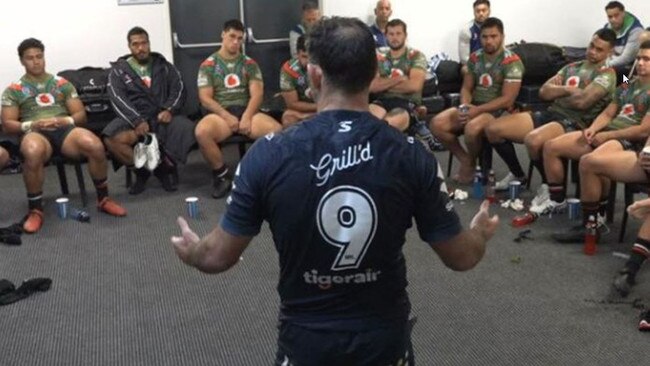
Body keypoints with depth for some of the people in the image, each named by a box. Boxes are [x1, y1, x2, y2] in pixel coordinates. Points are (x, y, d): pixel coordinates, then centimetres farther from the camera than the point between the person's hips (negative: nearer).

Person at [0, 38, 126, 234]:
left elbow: (81, 114, 16)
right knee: (33, 152, -42)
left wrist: (65, 120, -7)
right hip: (35, 132, -2)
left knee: (95, 145, -33)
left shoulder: (62, 83, 22)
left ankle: (103, 199, -11)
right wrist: (31, 125, -10)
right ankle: (35, 210, -24)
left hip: (65, 129, 2)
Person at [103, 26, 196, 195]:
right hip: (133, 119, -1)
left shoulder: (163, 66, 16)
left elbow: (179, 88, 4)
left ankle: (166, 166, -6)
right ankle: (142, 169, -6)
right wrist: (137, 121, -21)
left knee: (186, 129, -32)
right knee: (111, 139, -32)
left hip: (162, 117, 1)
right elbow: (118, 99, -4)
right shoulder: (119, 70, 10)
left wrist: (169, 110, -17)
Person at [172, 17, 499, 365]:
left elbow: (219, 257, -8)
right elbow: (460, 257, -5)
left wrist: (191, 252, 15)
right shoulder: (411, 155, -15)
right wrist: (480, 234, 17)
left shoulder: (268, 154, -17)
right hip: (385, 337, 1)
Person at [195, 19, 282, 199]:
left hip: (247, 111, 2)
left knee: (276, 129, -30)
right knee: (201, 131, -37)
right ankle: (221, 174, -13)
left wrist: (247, 117, -16)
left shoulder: (250, 64, 14)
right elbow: (205, 99, -1)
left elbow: (257, 94, 2)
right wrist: (227, 117, -15)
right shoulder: (208, 65, 8)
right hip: (220, 113, -1)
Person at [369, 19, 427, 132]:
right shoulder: (379, 57, 15)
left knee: (392, 122, -37)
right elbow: (372, 86, 2)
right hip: (383, 101, 2)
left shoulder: (416, 56, 6)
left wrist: (384, 85, 0)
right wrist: (398, 79, -7)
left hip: (407, 103, -2)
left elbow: (414, 85, -10)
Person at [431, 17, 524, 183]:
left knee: (471, 129, -37)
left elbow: (507, 100, -16)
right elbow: (466, 88, 12)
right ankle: (465, 160, 1)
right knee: (437, 124, -16)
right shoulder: (475, 58, 9)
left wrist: (477, 110, -22)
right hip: (473, 107, 6)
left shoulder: (512, 62, -10)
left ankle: (470, 165, -6)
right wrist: (464, 106, -11)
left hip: (498, 111, -6)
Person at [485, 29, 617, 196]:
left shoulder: (607, 74, -2)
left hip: (574, 123, -8)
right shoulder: (572, 67, 20)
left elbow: (582, 101, -17)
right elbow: (544, 91, 10)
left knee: (533, 140, -38)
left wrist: (557, 93, 2)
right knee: (493, 129, -2)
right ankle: (518, 175, 17)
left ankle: (550, 184, -9)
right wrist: (568, 90, -5)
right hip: (549, 114, 8)